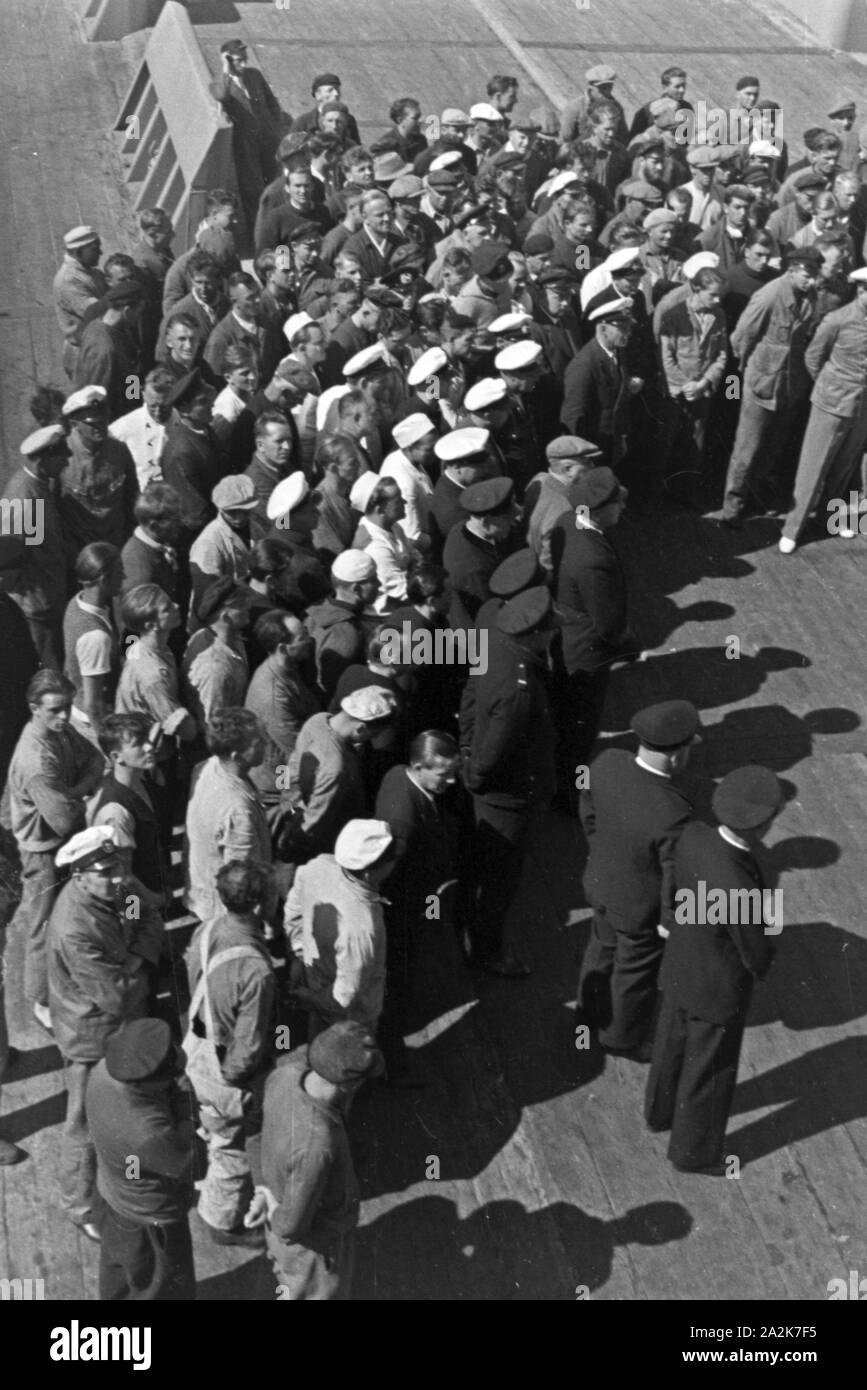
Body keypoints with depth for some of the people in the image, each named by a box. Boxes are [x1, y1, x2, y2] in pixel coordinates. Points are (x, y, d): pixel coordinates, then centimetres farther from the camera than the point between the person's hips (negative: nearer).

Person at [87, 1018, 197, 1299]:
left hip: (115, 1191, 7)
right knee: (164, 1289, 21)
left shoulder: (104, 1070, -24)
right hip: (151, 1216, -7)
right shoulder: (146, 1135, -45)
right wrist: (182, 1098, -19)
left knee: (118, 1261, 34)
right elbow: (179, 1160, -23)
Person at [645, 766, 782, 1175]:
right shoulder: (740, 893, -44)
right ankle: (693, 1150, 46)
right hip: (717, 990, -7)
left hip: (681, 966, 7)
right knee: (709, 1074, 21)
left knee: (676, 1045, 32)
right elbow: (759, 959, -24)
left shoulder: (693, 835, -22)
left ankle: (663, 1110, 60)